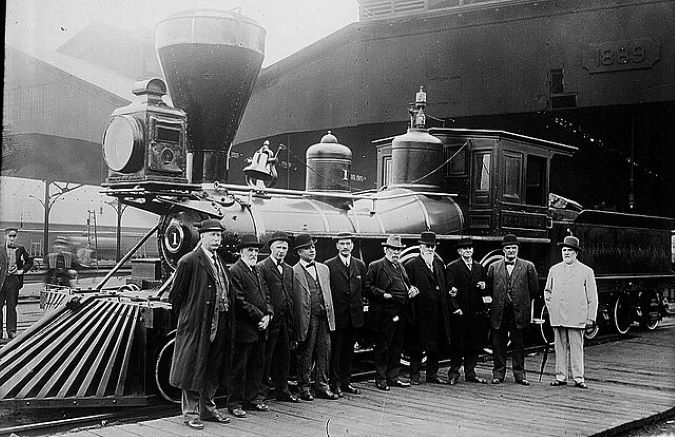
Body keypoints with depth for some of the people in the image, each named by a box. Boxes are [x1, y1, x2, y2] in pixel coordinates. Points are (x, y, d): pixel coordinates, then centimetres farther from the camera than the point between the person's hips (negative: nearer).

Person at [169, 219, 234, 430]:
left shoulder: (219, 262, 13)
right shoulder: (189, 261, -11)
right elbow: (176, 294, -7)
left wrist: (228, 322, 12)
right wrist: (186, 316, 1)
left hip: (219, 325, 7)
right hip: (196, 325, -7)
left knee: (213, 370, 14)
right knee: (193, 370, 1)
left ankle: (207, 409, 26)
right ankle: (190, 413, 10)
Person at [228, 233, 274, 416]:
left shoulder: (257, 271, 18)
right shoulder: (234, 272, -11)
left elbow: (266, 295, 18)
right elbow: (240, 302, -17)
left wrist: (268, 314, 0)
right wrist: (259, 317, -15)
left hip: (259, 329, 9)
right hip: (243, 329, -9)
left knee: (257, 365, 14)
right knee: (239, 368, -1)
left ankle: (251, 399, 23)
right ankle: (234, 403, 6)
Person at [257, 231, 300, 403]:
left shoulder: (289, 269, 15)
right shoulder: (262, 268, -7)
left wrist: (291, 322, 12)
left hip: (285, 320, 7)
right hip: (270, 320, -7)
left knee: (284, 356, 12)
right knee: (265, 357, 0)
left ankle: (282, 390, 21)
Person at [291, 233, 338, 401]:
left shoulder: (324, 269, 15)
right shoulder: (294, 272, -6)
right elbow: (293, 300, -8)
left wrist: (331, 317, 12)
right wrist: (300, 323, -11)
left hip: (324, 318, 6)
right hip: (307, 319, -5)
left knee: (324, 352, 8)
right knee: (305, 355, 4)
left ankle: (322, 386, 18)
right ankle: (304, 387, 16)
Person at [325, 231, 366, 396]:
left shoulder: (360, 265, 9)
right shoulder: (329, 266, -6)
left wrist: (359, 304, 9)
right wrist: (329, 310, -7)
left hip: (354, 315, 5)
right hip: (337, 315, -4)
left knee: (349, 350, 12)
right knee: (335, 350, 0)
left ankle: (346, 382, 19)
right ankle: (335, 384, 6)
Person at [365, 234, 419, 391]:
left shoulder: (400, 267, 19)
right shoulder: (376, 266, -3)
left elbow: (406, 284, 30)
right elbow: (368, 287, -9)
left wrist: (412, 289, 8)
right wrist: (383, 294, -21)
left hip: (400, 313, 7)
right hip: (384, 313, -7)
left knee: (397, 346, 13)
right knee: (382, 347, -1)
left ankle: (394, 376, 22)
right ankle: (380, 378, 7)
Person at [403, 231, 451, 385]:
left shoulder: (439, 264, 15)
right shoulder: (411, 266, -5)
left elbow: (443, 286, 17)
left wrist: (445, 308, 10)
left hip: (438, 313, 6)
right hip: (420, 313, -6)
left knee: (436, 344, 10)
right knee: (417, 346, 1)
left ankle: (432, 375, 20)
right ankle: (414, 376, 11)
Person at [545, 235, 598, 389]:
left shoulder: (586, 271, 4)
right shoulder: (554, 270, 13)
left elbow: (592, 297, 4)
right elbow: (547, 291, 24)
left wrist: (590, 318, -1)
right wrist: (551, 307, 11)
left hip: (576, 317, -3)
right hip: (557, 317, 3)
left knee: (576, 347, -4)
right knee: (560, 347, 5)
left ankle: (578, 378, 2)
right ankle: (560, 377, 11)